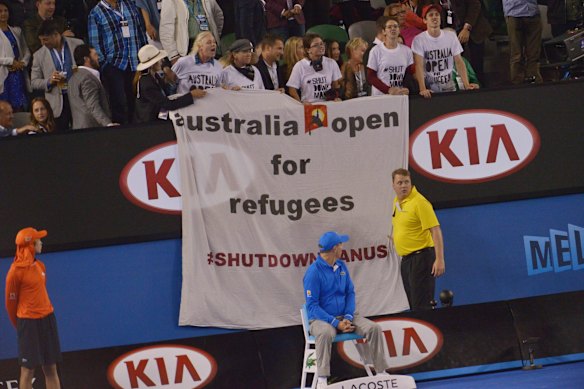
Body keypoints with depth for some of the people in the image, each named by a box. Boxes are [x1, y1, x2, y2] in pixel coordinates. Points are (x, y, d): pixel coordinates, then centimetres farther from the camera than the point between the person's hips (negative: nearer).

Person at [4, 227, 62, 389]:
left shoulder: (40, 266, 9)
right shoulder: (16, 270, -13)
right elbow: (11, 302, -5)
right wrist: (19, 325, 6)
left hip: (47, 319, 7)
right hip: (29, 322, -7)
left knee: (51, 369, 9)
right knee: (28, 370, -3)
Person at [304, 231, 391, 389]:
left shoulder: (341, 266, 9)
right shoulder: (313, 272, -12)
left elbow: (350, 293, 11)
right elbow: (312, 305, -14)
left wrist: (348, 317, -8)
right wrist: (336, 323, -21)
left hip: (346, 315, 6)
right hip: (321, 319, -6)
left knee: (374, 328, -15)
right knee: (325, 333, -39)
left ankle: (381, 372, -7)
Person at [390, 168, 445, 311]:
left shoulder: (419, 202, -15)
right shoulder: (397, 202, 11)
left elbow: (435, 230, -19)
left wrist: (439, 259, -25)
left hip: (421, 257, -9)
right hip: (406, 259, 9)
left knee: (421, 306, -13)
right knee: (413, 305, 11)